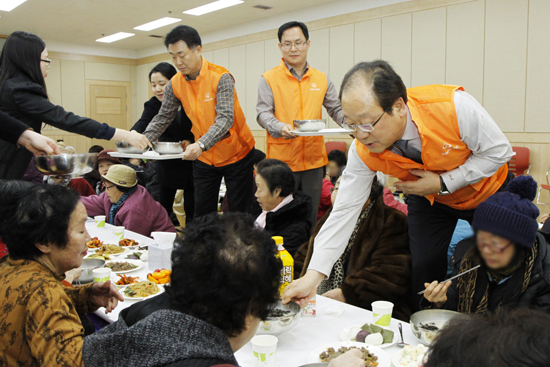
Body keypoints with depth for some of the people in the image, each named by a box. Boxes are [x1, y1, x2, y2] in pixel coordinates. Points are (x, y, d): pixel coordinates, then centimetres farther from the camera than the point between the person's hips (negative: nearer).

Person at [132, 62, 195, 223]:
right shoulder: (154, 104, 0)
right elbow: (142, 124, -17)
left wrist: (192, 141, -23)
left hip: (190, 161, -3)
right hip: (166, 164, 3)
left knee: (191, 210, 2)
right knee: (162, 208, 8)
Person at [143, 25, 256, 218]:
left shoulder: (221, 78, -21)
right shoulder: (175, 84, -4)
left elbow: (225, 119, -30)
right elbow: (163, 118, 3)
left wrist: (201, 145, -44)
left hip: (236, 154, -4)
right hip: (203, 158, 5)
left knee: (238, 214, 3)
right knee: (202, 215, 9)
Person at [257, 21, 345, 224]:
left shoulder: (322, 79, 11)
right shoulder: (269, 78, 1)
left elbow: (336, 109, 13)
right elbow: (263, 113, -5)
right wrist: (280, 128, -26)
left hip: (314, 159, 3)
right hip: (281, 160, -3)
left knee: (310, 216, 11)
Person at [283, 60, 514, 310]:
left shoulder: (453, 106, -37)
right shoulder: (362, 151, -27)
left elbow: (499, 151, -22)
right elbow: (345, 210, -24)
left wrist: (443, 183, -31)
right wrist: (314, 275, -29)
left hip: (488, 192, -1)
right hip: (429, 201, 1)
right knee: (423, 270, -7)